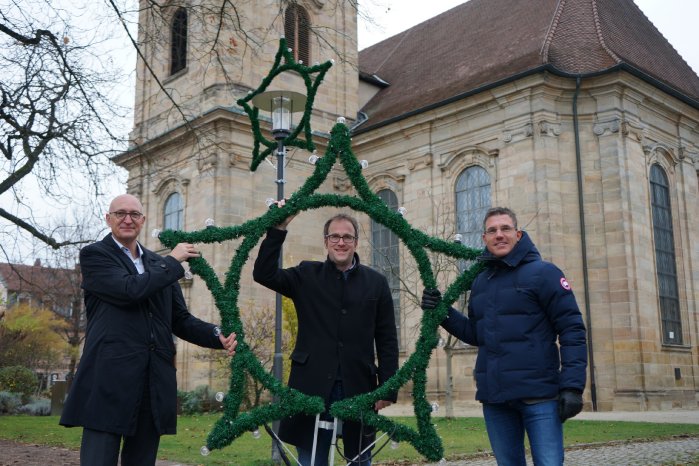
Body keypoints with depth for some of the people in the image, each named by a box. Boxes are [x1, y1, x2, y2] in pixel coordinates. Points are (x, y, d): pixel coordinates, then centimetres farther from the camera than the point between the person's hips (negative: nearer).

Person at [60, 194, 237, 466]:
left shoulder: (159, 265, 19)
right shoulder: (94, 255, 2)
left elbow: (180, 319, 18)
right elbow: (130, 290, -16)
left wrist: (218, 336, 0)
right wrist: (173, 261, -3)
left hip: (154, 383, 5)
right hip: (110, 380, -5)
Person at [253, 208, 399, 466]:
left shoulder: (376, 282, 5)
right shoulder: (306, 275, 6)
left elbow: (387, 340, 4)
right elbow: (264, 273, -7)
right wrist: (279, 228, -12)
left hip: (358, 387, 0)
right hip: (313, 387, 0)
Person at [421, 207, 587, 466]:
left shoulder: (542, 273, -5)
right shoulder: (480, 282, 13)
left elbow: (572, 330, -9)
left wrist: (572, 386, -17)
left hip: (538, 395, -6)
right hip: (494, 397, 6)